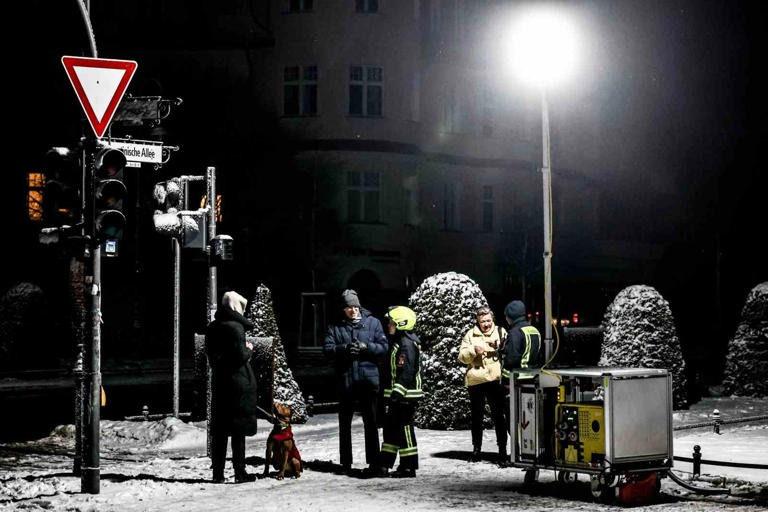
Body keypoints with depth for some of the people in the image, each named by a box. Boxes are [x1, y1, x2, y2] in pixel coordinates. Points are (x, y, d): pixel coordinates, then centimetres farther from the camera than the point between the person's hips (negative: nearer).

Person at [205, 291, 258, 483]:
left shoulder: (212, 327, 8)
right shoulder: (236, 327, -14)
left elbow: (210, 354, 14)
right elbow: (241, 357, -16)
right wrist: (249, 350, 2)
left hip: (219, 381, 6)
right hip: (238, 382, -6)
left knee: (219, 431, 8)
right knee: (238, 430, -1)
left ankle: (218, 473, 10)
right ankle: (240, 472, 1)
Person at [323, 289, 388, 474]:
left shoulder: (373, 323, 5)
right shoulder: (336, 327, 5)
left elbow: (383, 347, 1)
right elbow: (327, 349, -3)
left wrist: (366, 346, -16)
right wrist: (344, 348, -20)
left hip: (368, 380, -1)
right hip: (345, 381, 1)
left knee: (371, 422, 4)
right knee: (345, 423, 9)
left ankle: (373, 461, 11)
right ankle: (346, 462, 17)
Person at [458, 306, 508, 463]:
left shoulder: (501, 332, 7)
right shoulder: (470, 335, 8)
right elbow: (462, 356, 4)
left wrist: (500, 347, -15)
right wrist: (474, 350, -13)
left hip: (495, 379, -2)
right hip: (475, 380, 2)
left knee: (499, 415, -4)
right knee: (477, 416, 11)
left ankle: (502, 449, -1)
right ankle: (476, 449, 21)